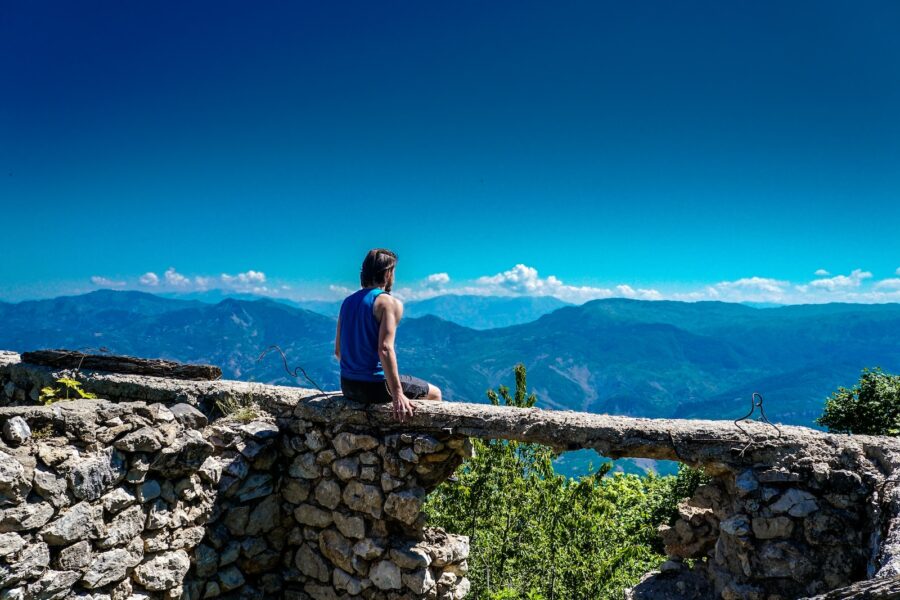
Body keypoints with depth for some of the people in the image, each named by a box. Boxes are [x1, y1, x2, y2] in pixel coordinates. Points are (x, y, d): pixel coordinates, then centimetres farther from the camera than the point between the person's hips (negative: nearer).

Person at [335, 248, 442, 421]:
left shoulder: (348, 301, 9)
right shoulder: (390, 303, -13)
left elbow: (338, 350, 14)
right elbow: (385, 349, -25)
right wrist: (398, 395, -26)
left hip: (347, 385, 8)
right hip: (375, 386, -8)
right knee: (434, 393, 12)